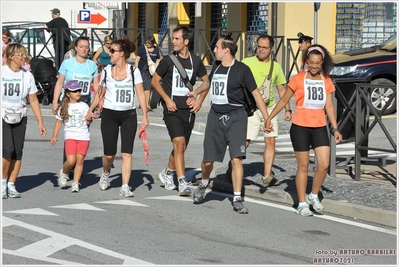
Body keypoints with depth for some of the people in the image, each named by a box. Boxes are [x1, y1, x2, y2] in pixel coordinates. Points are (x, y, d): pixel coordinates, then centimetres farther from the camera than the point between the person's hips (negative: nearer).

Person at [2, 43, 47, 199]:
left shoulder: (27, 75, 3)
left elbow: (33, 100, 6)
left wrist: (40, 122, 3)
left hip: (20, 118, 3)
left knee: (17, 152, 0)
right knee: (8, 149, -17)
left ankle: (11, 186, 9)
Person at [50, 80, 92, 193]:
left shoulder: (84, 106, 9)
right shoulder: (64, 107, 7)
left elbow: (88, 122, 6)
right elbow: (59, 121, 12)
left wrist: (89, 119, -18)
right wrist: (54, 137, 7)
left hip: (84, 137, 1)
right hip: (70, 136, -1)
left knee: (80, 159, -4)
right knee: (71, 160, -15)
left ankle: (75, 183, 6)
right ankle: (63, 173, 15)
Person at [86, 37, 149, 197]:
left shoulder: (134, 71, -3)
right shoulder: (106, 71, 4)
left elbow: (141, 94, -4)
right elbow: (100, 94, 14)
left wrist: (145, 116, -10)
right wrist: (90, 110, 10)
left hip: (129, 115, -1)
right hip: (109, 115, 1)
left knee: (127, 153, -6)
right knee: (109, 153, 2)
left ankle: (125, 187, -4)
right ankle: (105, 174, 33)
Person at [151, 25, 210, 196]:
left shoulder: (196, 61, 4)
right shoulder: (168, 60, -3)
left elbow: (206, 82, 17)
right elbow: (154, 81, 3)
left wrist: (200, 100, 4)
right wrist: (167, 99, -6)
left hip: (189, 110, 3)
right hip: (172, 109, -3)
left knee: (182, 147, 11)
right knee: (179, 143, -18)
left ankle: (168, 173, 35)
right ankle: (182, 182, -18)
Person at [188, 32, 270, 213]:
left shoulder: (241, 69, -7)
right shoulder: (216, 68, 9)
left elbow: (255, 93, -4)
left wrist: (267, 118, -7)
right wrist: (196, 92, 41)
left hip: (235, 117, -5)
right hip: (215, 116, 5)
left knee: (236, 159, -12)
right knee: (208, 159, 5)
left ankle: (237, 199, -3)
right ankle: (203, 185, 35)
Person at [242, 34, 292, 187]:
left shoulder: (275, 66, 9)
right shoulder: (247, 63, -3)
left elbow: (281, 89, 16)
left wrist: (287, 109, 12)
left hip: (269, 107, 4)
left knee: (271, 141, -1)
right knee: (244, 141, -9)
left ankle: (267, 177, 4)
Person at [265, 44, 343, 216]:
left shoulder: (326, 81, 6)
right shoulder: (298, 79, -4)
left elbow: (329, 106, 9)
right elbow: (284, 101, 1)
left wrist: (335, 128, 5)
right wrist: (269, 118, -4)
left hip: (319, 127, 3)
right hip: (300, 127, -3)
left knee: (324, 165, -6)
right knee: (303, 166, 2)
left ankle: (313, 196, 16)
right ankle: (302, 204, 12)